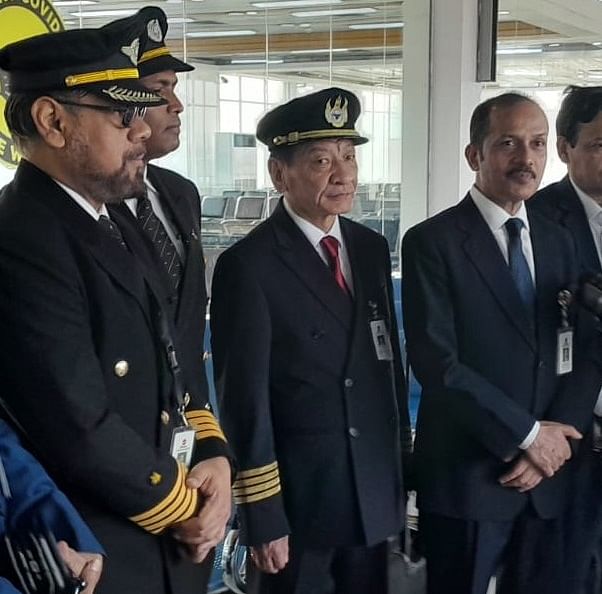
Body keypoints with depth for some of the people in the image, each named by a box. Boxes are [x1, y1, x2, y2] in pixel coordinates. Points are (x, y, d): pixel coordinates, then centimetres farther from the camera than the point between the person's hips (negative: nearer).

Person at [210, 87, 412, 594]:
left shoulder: (371, 249, 6)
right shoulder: (248, 265, -14)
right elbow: (244, 399, -15)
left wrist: (401, 463, 13)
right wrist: (261, 515, -14)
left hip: (374, 494, 6)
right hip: (296, 502, -6)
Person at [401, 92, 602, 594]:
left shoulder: (558, 242, 10)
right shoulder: (432, 242, -9)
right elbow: (436, 362, -17)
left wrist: (556, 438, -8)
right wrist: (527, 434, -14)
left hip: (546, 476, 5)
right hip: (466, 476, -5)